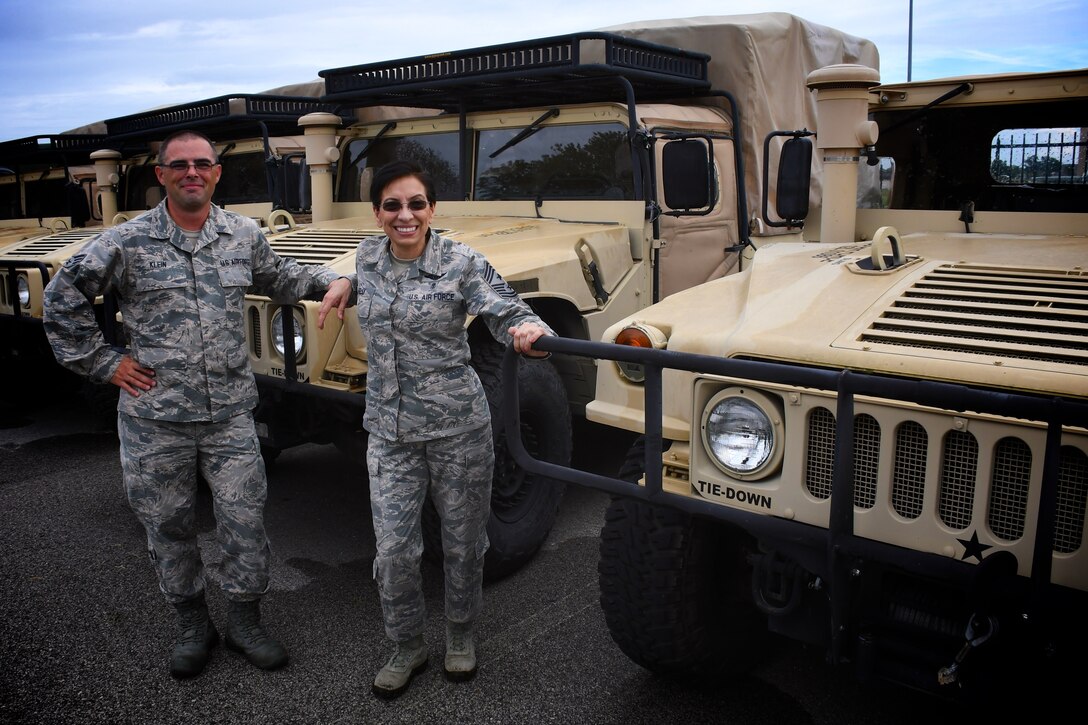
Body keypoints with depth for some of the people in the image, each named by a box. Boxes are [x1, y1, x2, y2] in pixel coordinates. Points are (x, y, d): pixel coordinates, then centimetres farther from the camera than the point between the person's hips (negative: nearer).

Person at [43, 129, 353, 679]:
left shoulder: (243, 235, 4)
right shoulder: (127, 242, -4)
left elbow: (277, 277, 23)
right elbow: (62, 298, 4)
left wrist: (329, 279, 8)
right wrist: (101, 363, 0)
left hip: (230, 413, 2)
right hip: (154, 417, -1)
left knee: (245, 520, 4)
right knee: (168, 527, 11)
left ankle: (244, 622, 24)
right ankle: (191, 624, 32)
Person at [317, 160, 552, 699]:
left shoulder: (462, 263, -11)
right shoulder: (367, 256, 3)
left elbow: (507, 312, -19)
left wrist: (527, 330, -41)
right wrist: (345, 285, 8)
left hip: (458, 427, -3)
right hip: (390, 431, 3)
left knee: (463, 542, 13)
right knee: (394, 549, 4)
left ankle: (459, 636, 39)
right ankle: (407, 648, 29)